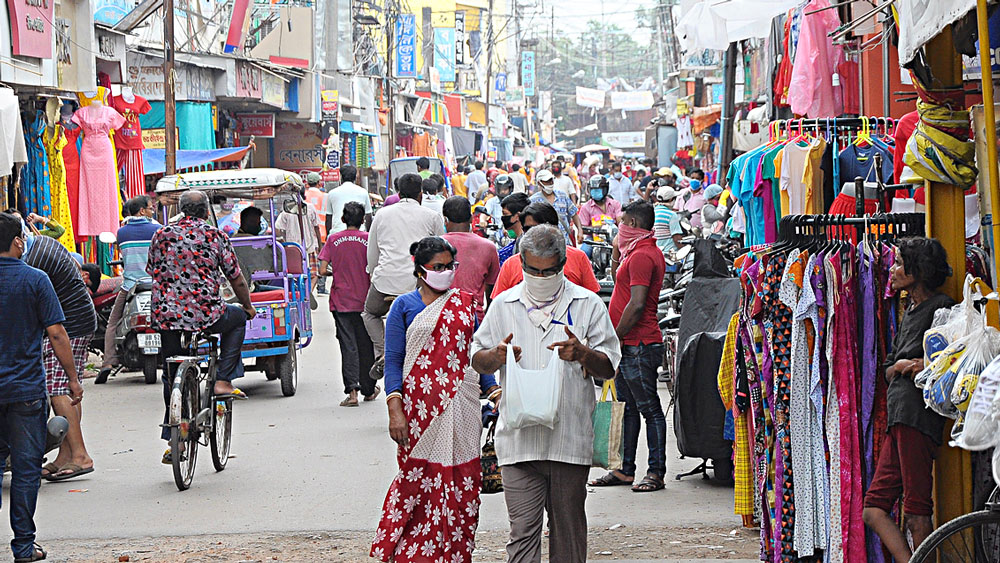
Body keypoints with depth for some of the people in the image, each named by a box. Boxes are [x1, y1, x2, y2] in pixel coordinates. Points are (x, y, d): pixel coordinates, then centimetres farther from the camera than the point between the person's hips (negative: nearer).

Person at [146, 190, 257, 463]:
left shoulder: (162, 236, 8)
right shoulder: (216, 236, 0)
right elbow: (236, 279, 5)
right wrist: (248, 307, 23)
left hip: (166, 315, 3)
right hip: (206, 314, -3)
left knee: (171, 375, 19)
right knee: (238, 318, 29)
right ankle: (223, 381, 18)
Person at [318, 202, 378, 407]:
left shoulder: (333, 240, -3)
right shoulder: (368, 240, -4)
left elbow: (322, 270, -6)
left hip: (341, 301, 0)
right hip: (364, 300, 0)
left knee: (348, 345, -1)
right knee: (365, 344, 12)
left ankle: (351, 391, -12)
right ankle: (368, 389, 22)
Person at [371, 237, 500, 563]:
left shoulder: (465, 303, 13)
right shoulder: (404, 307, 4)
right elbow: (393, 361, 0)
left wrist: (492, 388, 3)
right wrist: (395, 410, -9)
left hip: (461, 407, 3)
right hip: (421, 409, -3)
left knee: (462, 480, 2)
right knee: (419, 478, -6)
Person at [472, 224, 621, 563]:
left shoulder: (587, 305, 6)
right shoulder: (503, 306, 10)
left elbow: (609, 367, 4)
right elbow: (477, 360, 14)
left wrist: (582, 354, -17)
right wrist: (497, 356, -9)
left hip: (570, 438, 0)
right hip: (519, 440, 0)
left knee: (568, 530, 8)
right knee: (522, 530, -7)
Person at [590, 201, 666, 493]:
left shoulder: (641, 256, -15)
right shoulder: (650, 252, 18)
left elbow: (637, 304, -21)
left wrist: (615, 337, -17)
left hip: (638, 345, -11)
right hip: (629, 346, 11)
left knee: (649, 408, -6)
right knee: (627, 408, 13)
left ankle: (656, 472, -3)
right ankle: (625, 470, 19)